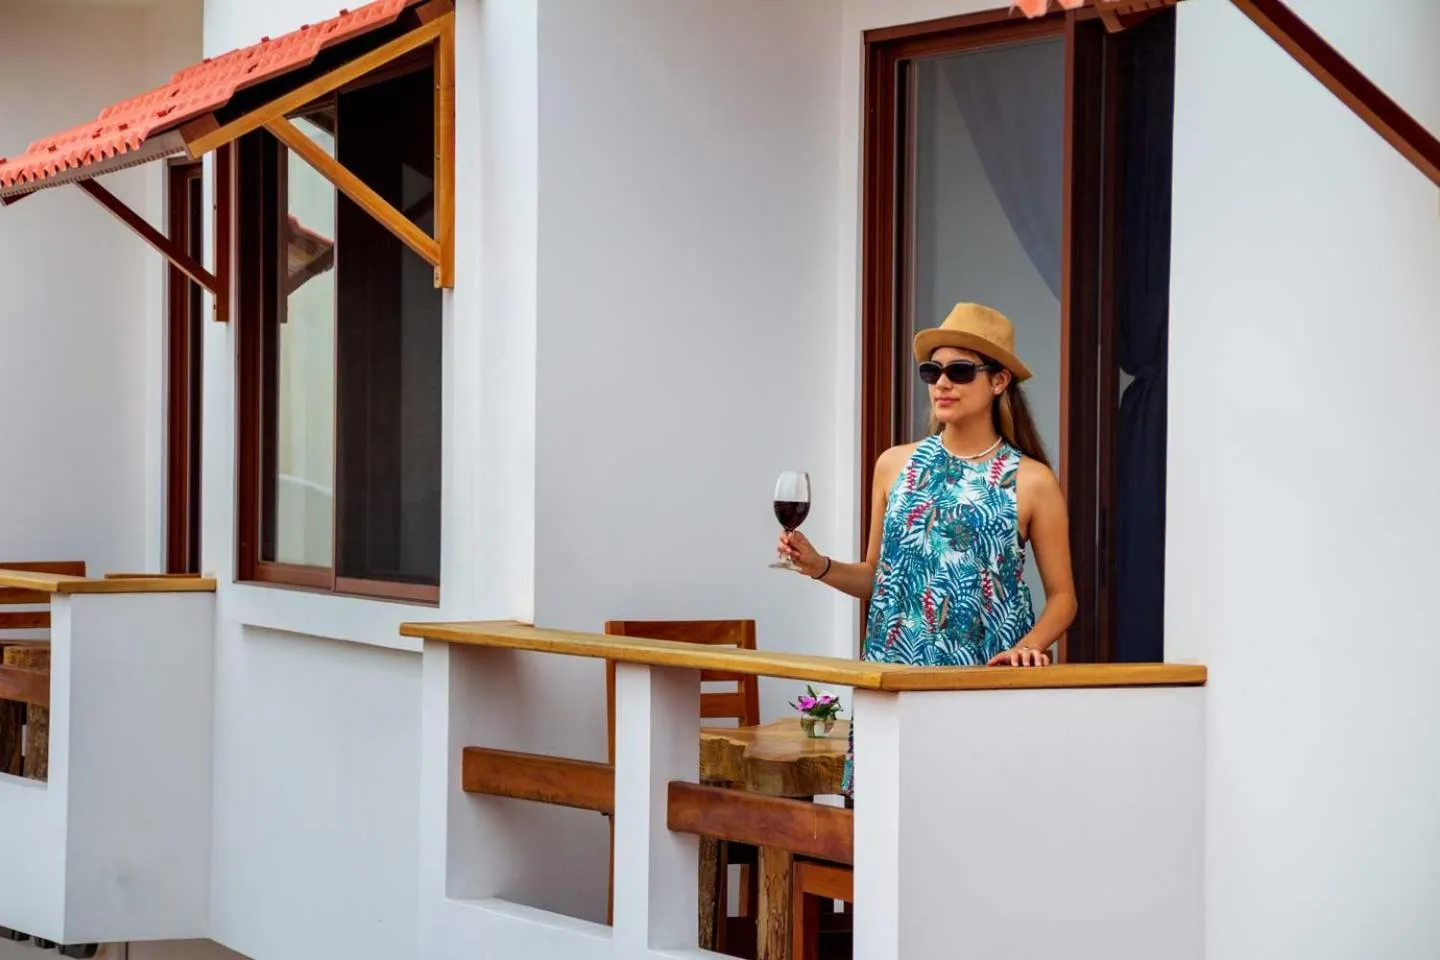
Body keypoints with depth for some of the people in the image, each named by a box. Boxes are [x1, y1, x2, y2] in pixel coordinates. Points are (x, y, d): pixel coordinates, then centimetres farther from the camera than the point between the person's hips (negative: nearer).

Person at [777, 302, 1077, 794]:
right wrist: (818, 566, 0)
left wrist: (1029, 645, -13)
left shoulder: (1031, 481, 0)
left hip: (987, 680, -3)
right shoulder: (895, 465, 9)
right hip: (896, 676, 3)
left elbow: (1062, 596, 4)